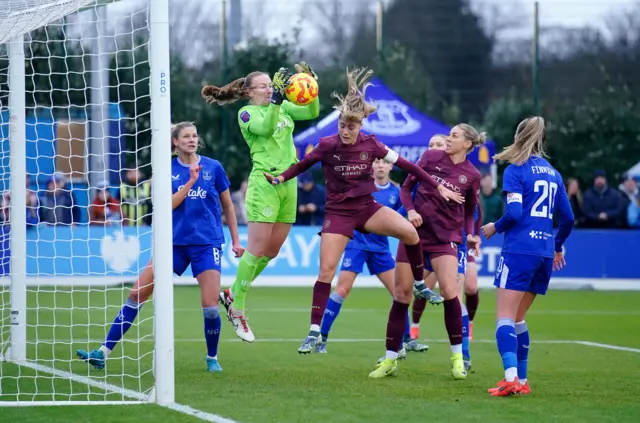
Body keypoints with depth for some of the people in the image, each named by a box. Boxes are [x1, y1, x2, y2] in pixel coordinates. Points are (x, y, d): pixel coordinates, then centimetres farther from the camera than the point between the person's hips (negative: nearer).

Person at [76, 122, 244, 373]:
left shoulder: (213, 167, 1)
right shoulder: (168, 171, 3)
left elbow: (227, 205, 10)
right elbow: (168, 205, -9)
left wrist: (235, 240, 9)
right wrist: (190, 181, -17)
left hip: (206, 243, -1)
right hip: (175, 242, 2)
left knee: (210, 305, -11)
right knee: (137, 293, -5)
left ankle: (212, 358, 15)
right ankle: (104, 352, -3)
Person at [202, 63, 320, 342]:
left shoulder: (283, 107, 14)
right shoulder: (247, 113, -2)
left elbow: (312, 112, 1)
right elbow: (265, 127, -22)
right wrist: (276, 99, -34)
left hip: (288, 183, 7)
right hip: (263, 183, -7)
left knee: (272, 251, 8)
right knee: (257, 249, -9)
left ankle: (232, 295, 23)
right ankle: (237, 310, -1)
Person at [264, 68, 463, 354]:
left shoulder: (370, 145, -8)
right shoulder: (327, 146, -12)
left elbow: (406, 166, -4)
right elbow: (303, 165, 4)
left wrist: (439, 187, -3)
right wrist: (280, 179, -13)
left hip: (367, 207, 1)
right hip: (338, 212, -1)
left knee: (409, 231, -23)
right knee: (326, 270, -10)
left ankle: (420, 285, 0)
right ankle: (314, 332, -4)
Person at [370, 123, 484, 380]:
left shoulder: (472, 175, -2)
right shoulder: (431, 157, -1)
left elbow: (469, 212, 11)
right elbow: (406, 187, 6)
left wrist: (470, 234, -5)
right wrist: (410, 210, -11)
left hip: (445, 237, -1)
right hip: (416, 231, 1)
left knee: (449, 291, -19)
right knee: (401, 293, 1)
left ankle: (457, 358, -4)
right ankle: (390, 360, 10)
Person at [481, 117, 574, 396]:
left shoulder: (515, 171, -5)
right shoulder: (553, 174, 14)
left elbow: (514, 212, -15)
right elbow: (568, 218, 15)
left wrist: (495, 227, 4)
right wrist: (557, 246, 31)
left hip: (519, 250, -7)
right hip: (545, 253, 7)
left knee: (505, 318, -9)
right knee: (518, 319, 17)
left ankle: (511, 378, -26)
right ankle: (521, 380, 16)